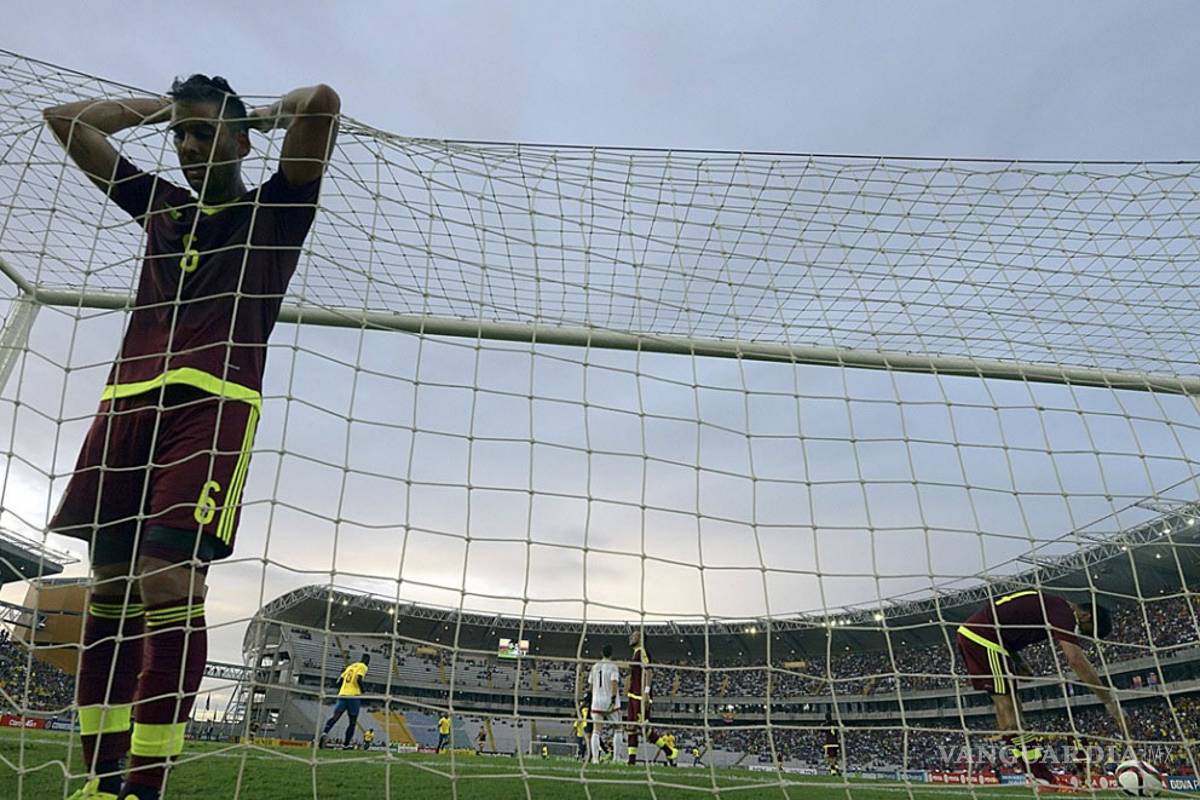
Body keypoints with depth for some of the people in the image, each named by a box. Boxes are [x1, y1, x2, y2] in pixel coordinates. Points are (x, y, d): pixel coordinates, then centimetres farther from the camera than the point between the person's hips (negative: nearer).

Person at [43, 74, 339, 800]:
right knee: (109, 589, 2)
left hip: (213, 404, -6)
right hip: (125, 403, 6)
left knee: (168, 582, -16)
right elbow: (65, 119, 37)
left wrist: (262, 113, 21)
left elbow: (323, 102, 2)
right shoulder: (160, 206, 27)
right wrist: (161, 105, 34)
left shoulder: (273, 210, 13)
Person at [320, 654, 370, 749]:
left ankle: (324, 733, -35)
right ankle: (345, 745, 6)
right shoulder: (363, 667, 2)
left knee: (335, 717, -8)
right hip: (354, 696, -5)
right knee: (352, 722, 8)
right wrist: (363, 692, -4)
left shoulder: (350, 666, 22)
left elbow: (339, 680, 18)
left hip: (342, 695, 5)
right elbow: (359, 679, -16)